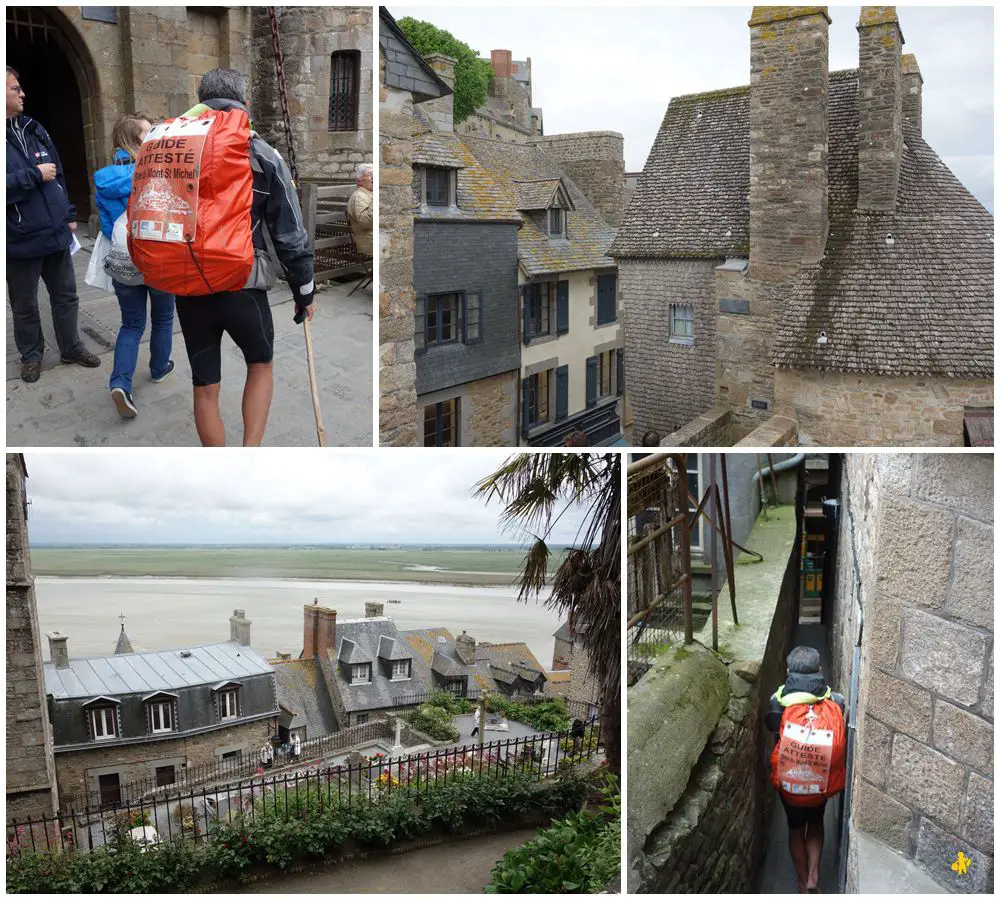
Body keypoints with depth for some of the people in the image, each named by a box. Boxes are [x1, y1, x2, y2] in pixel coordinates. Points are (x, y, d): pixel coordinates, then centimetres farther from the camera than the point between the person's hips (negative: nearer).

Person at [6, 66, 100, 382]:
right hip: (19, 240, -5)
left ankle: (71, 347, 31)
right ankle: (31, 356, 26)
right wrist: (34, 175, -18)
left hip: (56, 233, 5)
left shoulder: (34, 130, 8)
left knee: (66, 295, 15)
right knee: (25, 305, 10)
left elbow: (58, 175, 16)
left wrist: (69, 215, 15)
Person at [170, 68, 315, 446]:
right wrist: (304, 291, 10)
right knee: (261, 365, 22)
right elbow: (290, 232, 0)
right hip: (243, 286, -2)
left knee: (205, 386, 13)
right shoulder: (264, 157, -2)